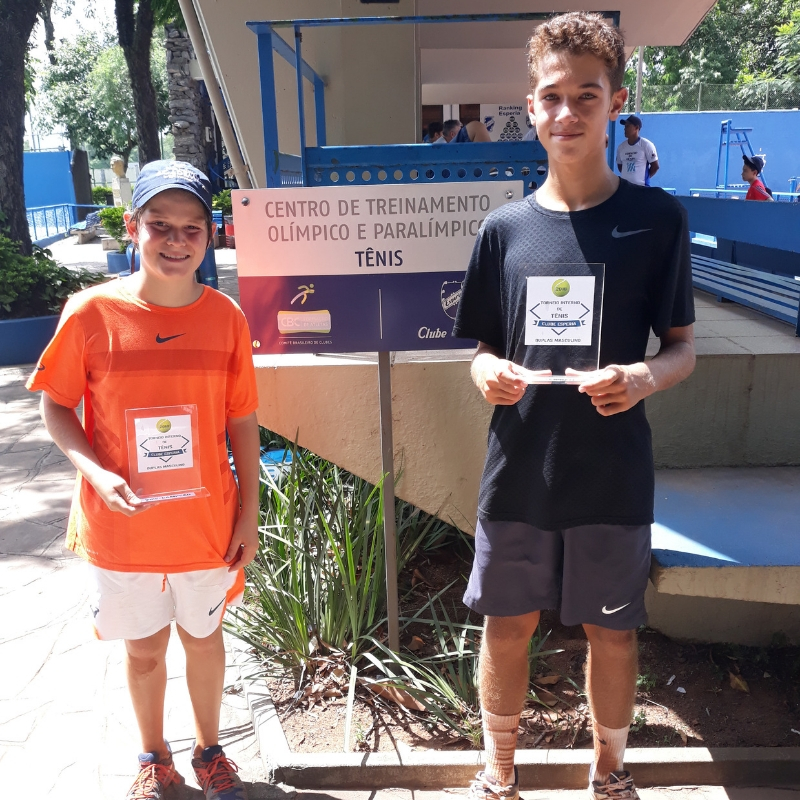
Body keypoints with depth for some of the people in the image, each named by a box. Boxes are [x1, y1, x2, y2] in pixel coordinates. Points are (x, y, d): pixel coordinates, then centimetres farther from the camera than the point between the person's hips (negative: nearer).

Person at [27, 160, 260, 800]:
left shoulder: (226, 316, -8)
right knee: (143, 647, 18)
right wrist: (96, 472, -19)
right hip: (121, 525, 0)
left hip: (206, 523, 1)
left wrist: (248, 514, -1)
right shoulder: (91, 312, -12)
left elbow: (242, 423, -2)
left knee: (203, 636, 20)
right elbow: (56, 406, -2)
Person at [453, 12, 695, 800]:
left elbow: (682, 346, 1)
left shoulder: (655, 219, -3)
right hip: (518, 469, 2)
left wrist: (644, 378, -21)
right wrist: (489, 375, -15)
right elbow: (483, 348, 7)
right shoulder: (505, 227, 2)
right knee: (507, 624, 13)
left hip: (612, 473, -1)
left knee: (610, 630, 14)